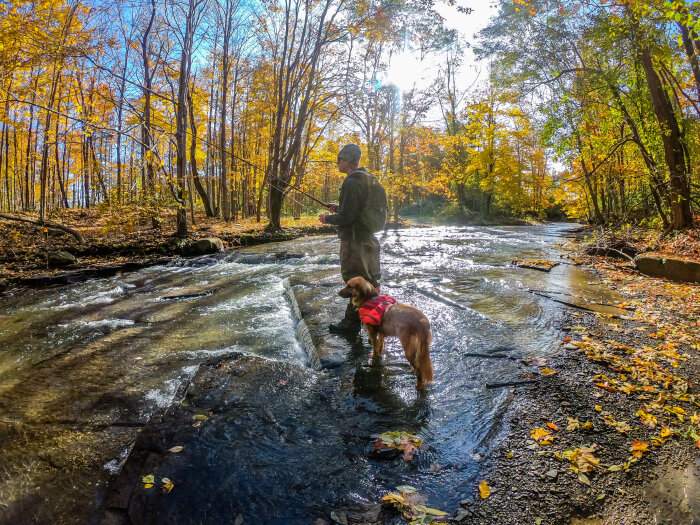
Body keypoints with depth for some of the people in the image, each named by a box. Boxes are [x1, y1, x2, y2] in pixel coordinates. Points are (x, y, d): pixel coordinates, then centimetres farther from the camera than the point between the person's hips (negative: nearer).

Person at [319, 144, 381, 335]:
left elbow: (347, 217, -23)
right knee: (370, 280, 17)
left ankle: (351, 324, 12)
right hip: (368, 238, 9)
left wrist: (328, 218, -6)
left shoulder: (351, 183, -19)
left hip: (354, 241, -9)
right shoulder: (367, 180, 11)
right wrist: (339, 207, 17)